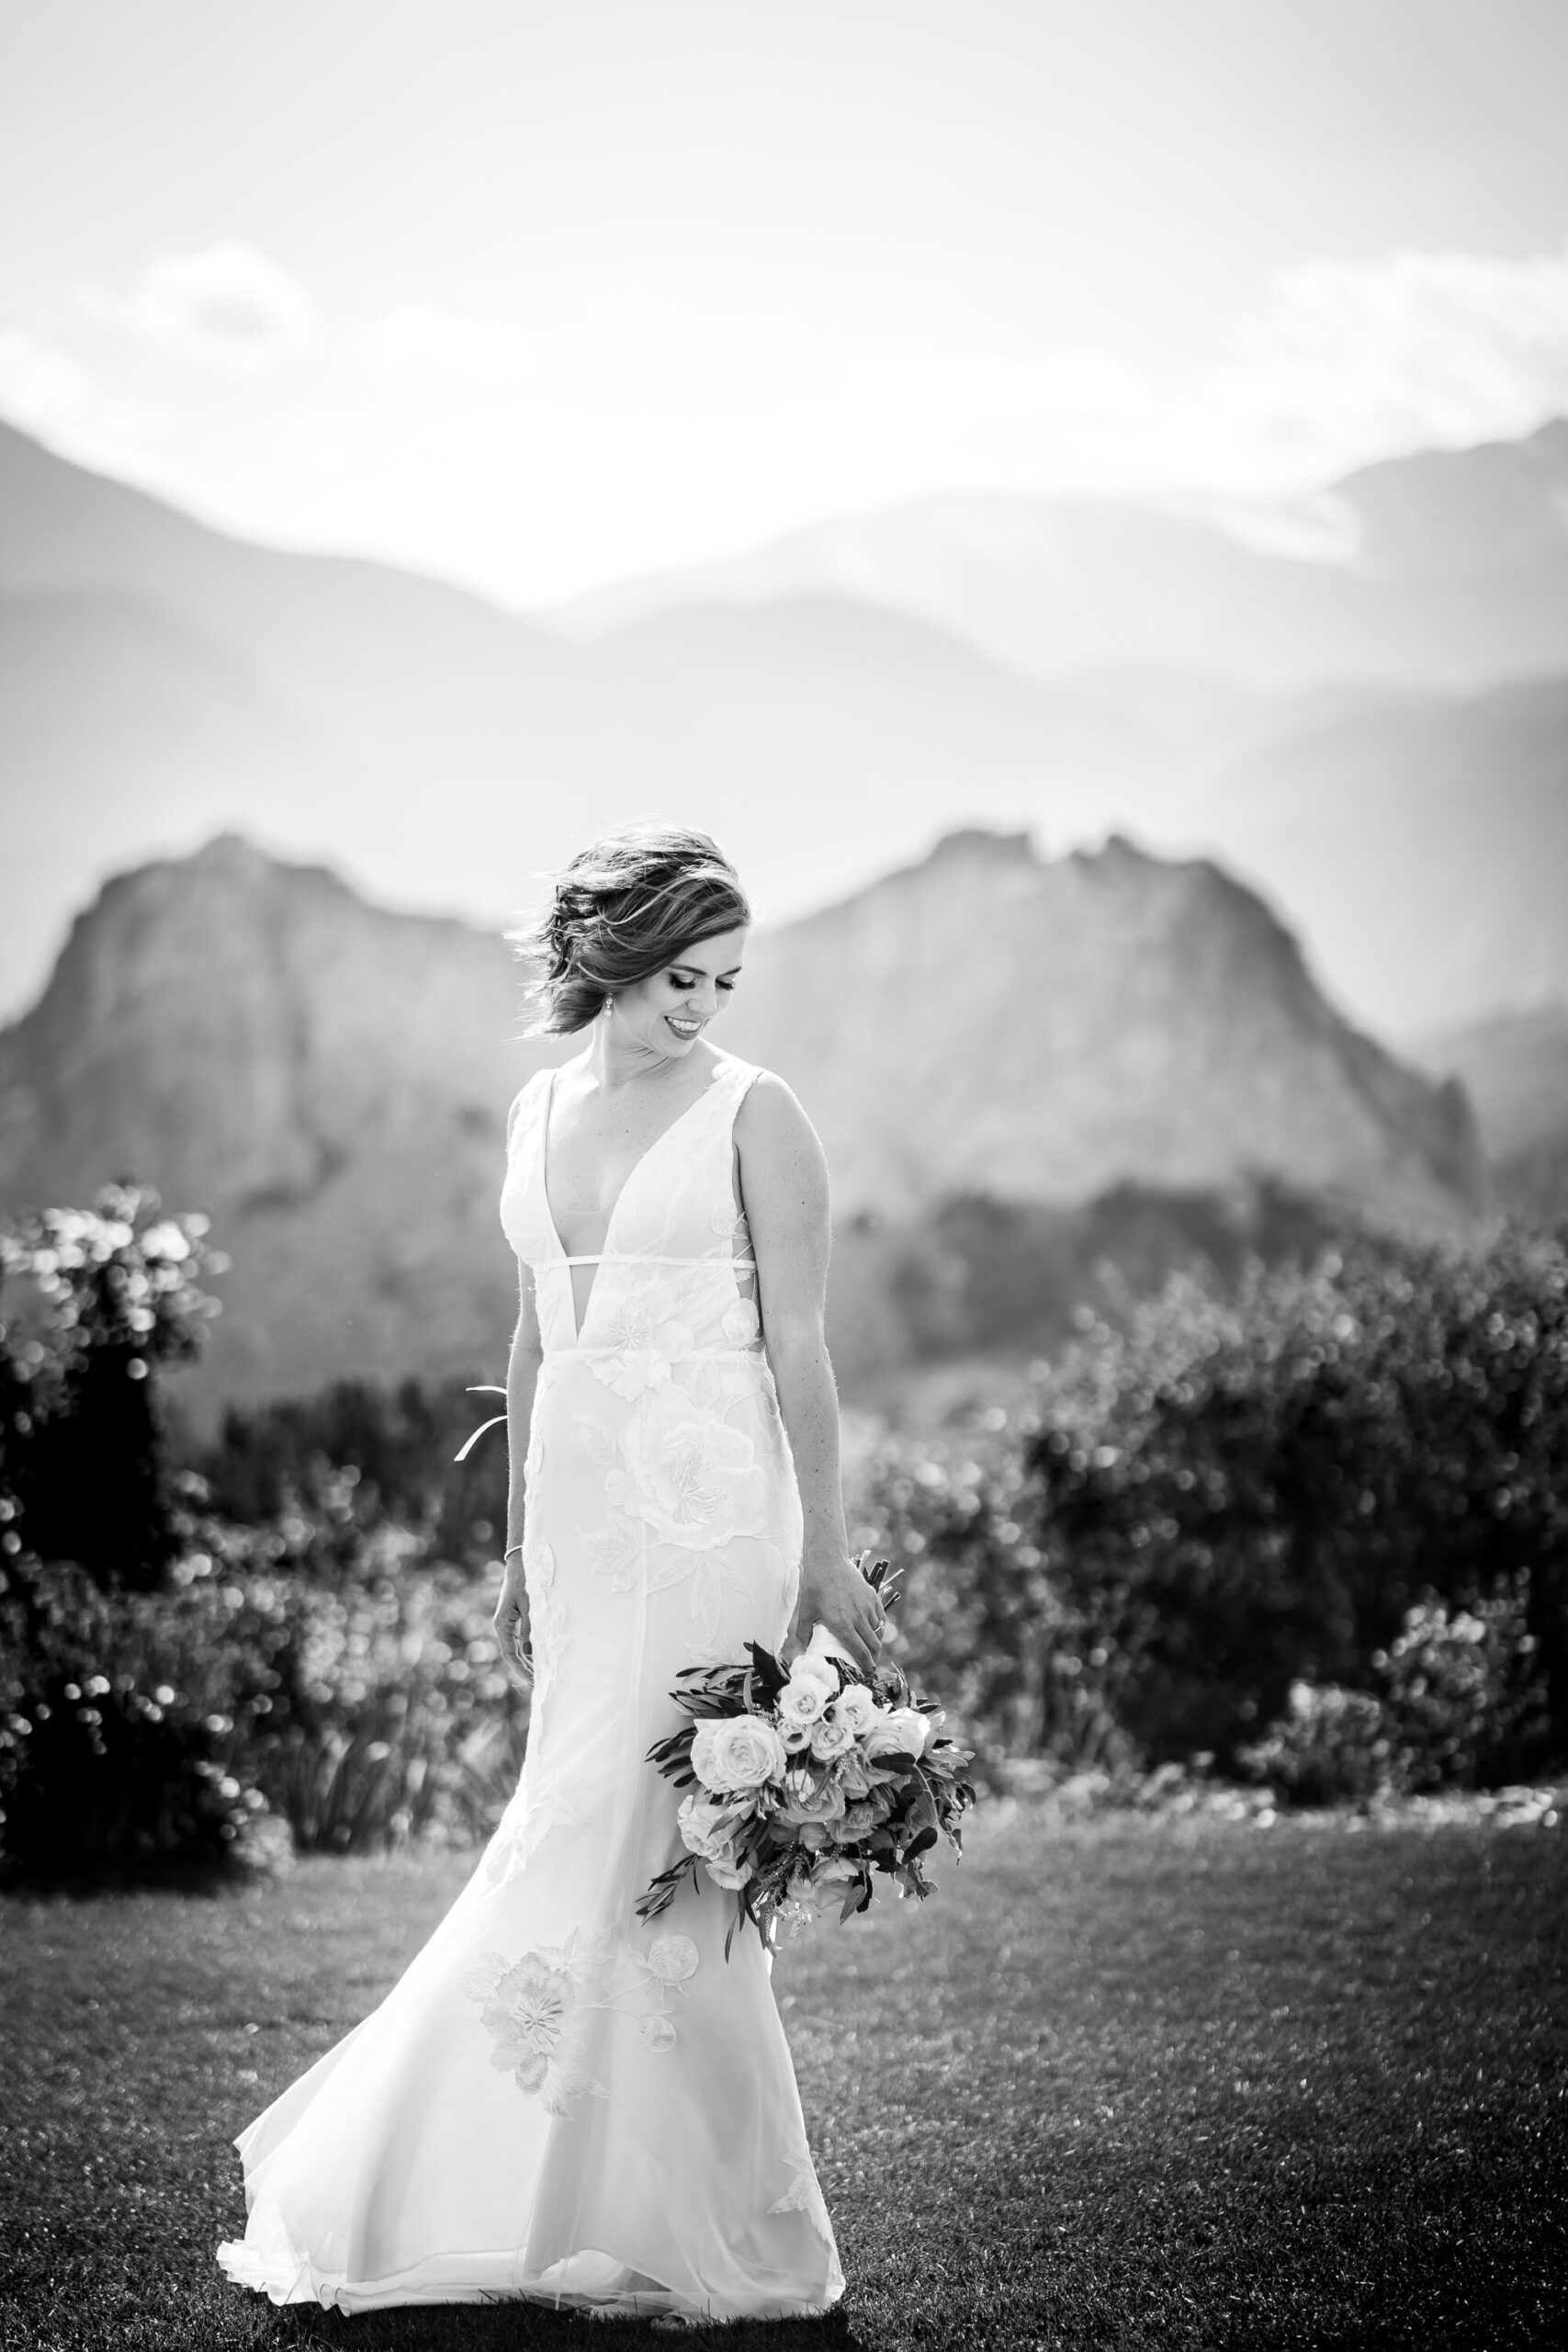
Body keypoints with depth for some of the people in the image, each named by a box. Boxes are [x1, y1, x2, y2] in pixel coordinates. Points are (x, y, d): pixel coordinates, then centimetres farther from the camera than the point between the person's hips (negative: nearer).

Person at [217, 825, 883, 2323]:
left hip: (706, 1514, -6)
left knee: (615, 1847, -8)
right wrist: (518, 1548, 17)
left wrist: (825, 1554, -6)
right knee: (649, 1863, 7)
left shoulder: (752, 1115, -4)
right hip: (581, 1509, 6)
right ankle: (685, 2222, 14)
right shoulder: (539, 1110, 12)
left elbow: (798, 1343, -5)